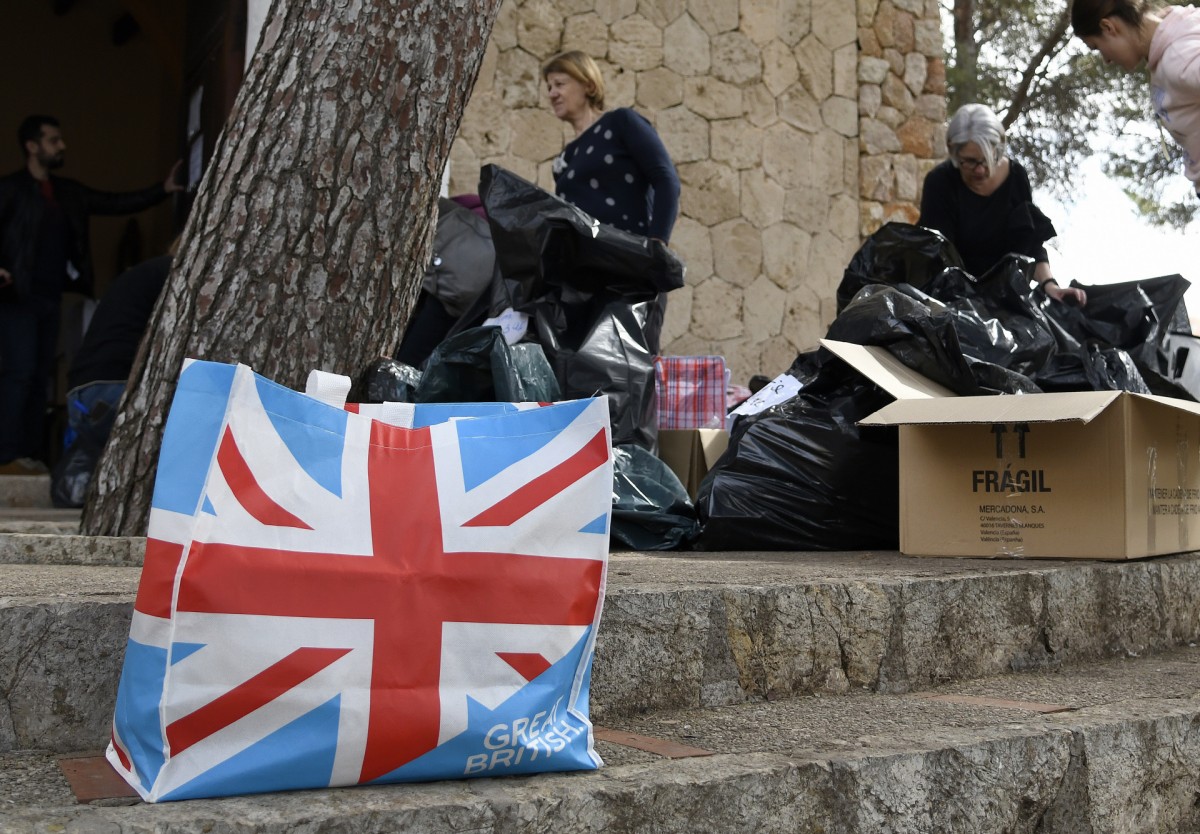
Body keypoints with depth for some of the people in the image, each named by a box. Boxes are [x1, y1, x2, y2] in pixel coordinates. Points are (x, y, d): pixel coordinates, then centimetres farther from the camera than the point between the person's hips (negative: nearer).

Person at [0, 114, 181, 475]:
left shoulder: (68, 192, 15)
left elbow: (115, 203, 16)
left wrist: (161, 190, 8)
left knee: (40, 376, 6)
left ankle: (31, 455, 9)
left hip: (50, 297, 7)